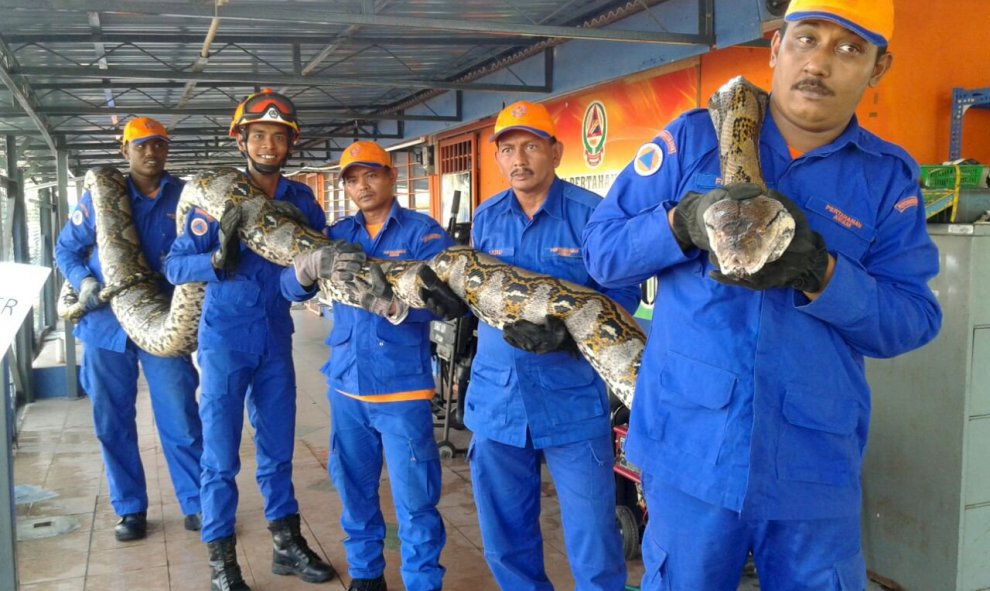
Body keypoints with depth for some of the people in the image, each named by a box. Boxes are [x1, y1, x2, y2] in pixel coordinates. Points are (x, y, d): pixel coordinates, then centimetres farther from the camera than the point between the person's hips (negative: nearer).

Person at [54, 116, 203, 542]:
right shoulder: (99, 195, 3)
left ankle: (196, 504, 15)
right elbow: (66, 248, 10)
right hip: (106, 325, 2)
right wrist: (83, 280, -9)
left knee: (180, 421, 0)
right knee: (112, 423, 10)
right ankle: (129, 508, 25)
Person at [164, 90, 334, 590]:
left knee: (277, 446, 13)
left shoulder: (300, 199, 2)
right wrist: (219, 258, -31)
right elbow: (174, 266, -14)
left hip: (275, 337, 4)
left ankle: (286, 543, 26)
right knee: (221, 454, 1)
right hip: (224, 338, -3)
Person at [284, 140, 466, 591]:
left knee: (414, 497, -1)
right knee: (354, 488, 17)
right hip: (346, 385, 5)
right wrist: (316, 262, -24)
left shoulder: (423, 231, -4)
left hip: (403, 388, -4)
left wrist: (389, 293, -32)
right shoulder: (338, 234, 9)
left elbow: (452, 300, -17)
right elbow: (292, 287, -2)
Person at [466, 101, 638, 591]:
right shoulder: (485, 218, 9)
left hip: (572, 399, -5)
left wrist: (568, 330, -26)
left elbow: (621, 295, -11)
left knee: (592, 541, 2)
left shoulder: (591, 214, -9)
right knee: (504, 538, 17)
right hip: (496, 398, 5)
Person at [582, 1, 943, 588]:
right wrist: (684, 223, -20)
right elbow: (601, 249, -1)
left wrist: (818, 274, -21)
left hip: (816, 467, 1)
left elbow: (915, 319, -3)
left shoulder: (890, 177, 3)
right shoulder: (694, 138, 0)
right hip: (691, 450, -1)